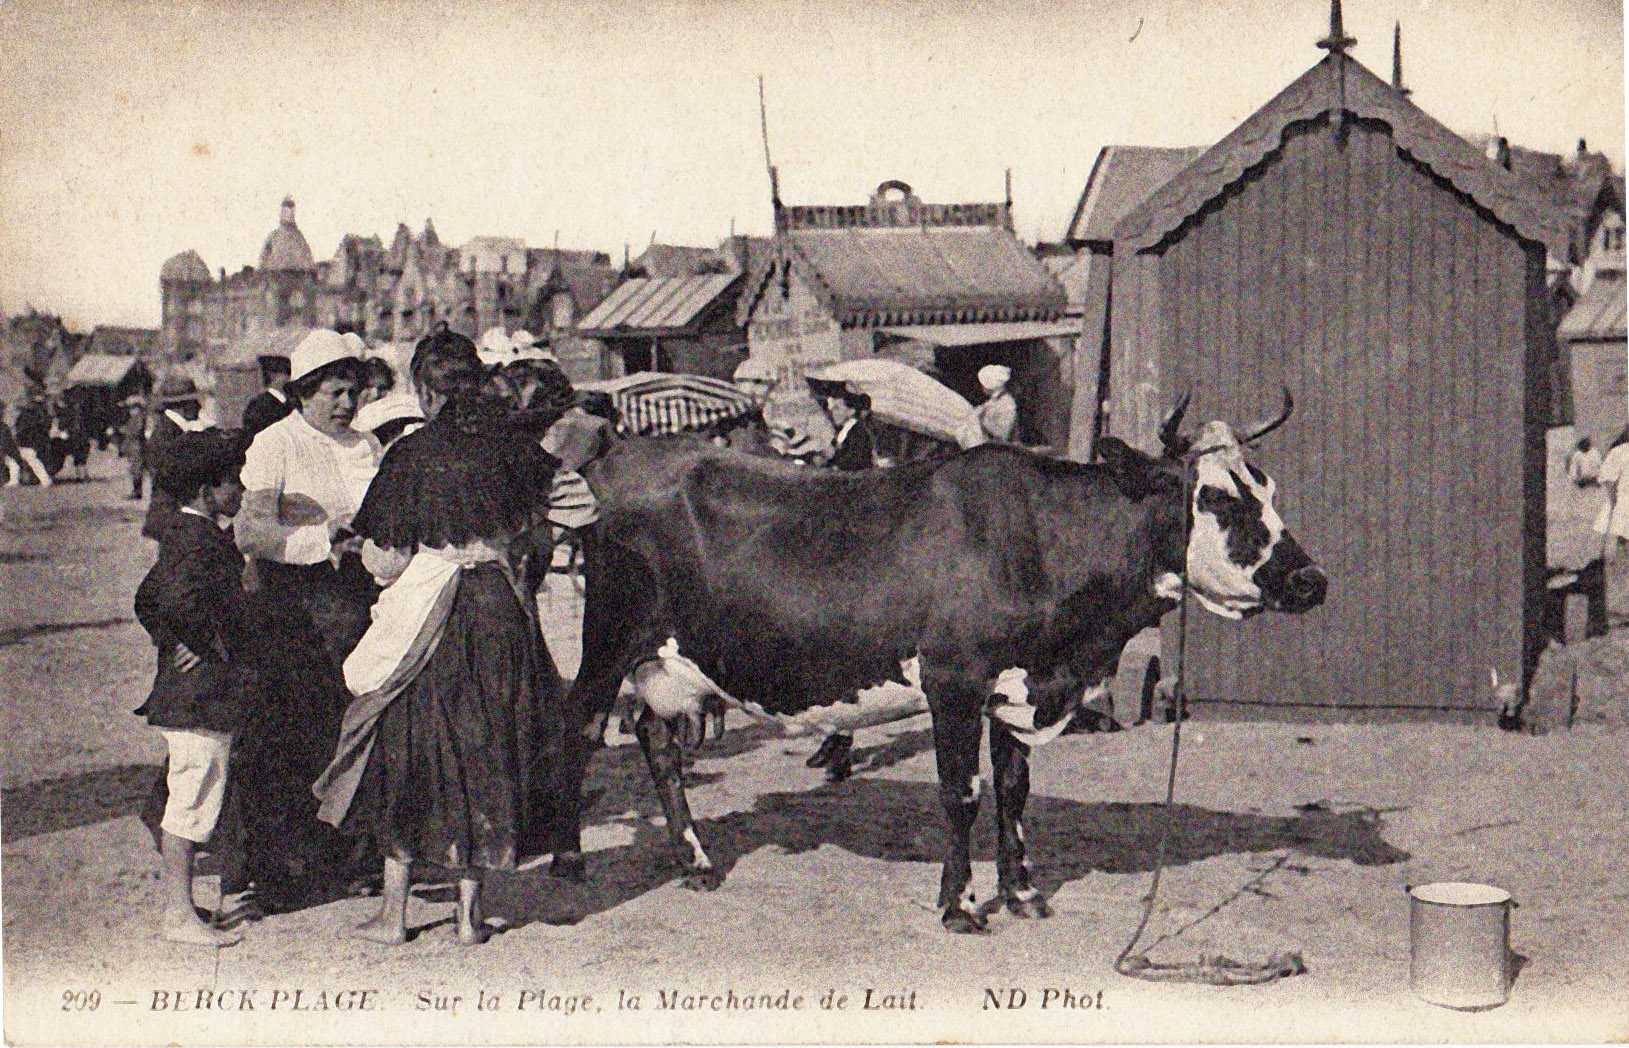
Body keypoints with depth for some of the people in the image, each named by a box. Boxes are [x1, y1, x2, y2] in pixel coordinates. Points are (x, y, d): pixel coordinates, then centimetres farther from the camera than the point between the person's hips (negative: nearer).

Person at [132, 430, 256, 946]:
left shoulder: (180, 532, 15)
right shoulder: (198, 538, -17)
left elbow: (147, 599, 23)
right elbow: (182, 598, -33)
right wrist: (207, 644, -20)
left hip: (183, 691, 11)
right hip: (202, 695, -11)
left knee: (184, 800, 16)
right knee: (193, 799, -5)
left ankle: (176, 904, 24)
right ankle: (179, 914, 0)